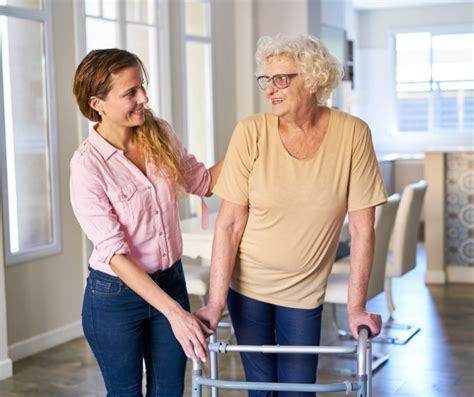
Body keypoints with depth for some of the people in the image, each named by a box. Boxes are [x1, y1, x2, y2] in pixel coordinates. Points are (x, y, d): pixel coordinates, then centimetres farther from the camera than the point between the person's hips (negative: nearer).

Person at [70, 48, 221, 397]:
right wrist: (175, 312, -26)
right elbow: (115, 254, -22)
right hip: (116, 295, -4)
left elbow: (204, 182, 10)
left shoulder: (160, 135, -5)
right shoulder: (88, 164, -20)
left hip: (170, 282, 5)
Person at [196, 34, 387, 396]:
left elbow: (362, 228, -11)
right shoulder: (252, 132, -15)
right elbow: (229, 224, -14)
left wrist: (357, 306, -12)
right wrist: (215, 303, -17)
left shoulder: (353, 134, -14)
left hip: (305, 290, 0)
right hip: (248, 285, 0)